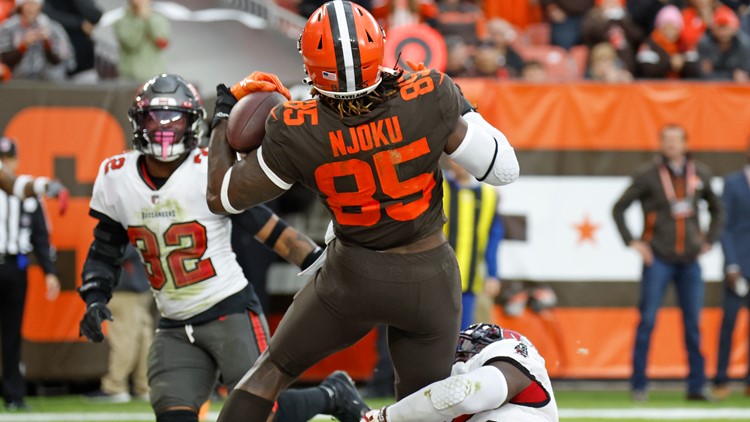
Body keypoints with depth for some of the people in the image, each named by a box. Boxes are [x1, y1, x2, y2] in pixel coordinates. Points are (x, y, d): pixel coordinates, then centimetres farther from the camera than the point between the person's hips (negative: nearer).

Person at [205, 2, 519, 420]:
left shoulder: (298, 133, -21)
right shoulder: (430, 100, -22)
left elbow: (222, 196, -6)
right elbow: (504, 169, -10)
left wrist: (225, 114, 6)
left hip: (352, 276, -1)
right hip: (429, 281, 1)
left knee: (273, 369, 20)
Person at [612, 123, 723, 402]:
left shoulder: (700, 174, 8)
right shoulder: (648, 175, -3)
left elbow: (716, 209, 23)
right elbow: (619, 208, 2)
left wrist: (709, 240, 13)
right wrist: (631, 242, -4)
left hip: (690, 261, 3)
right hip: (658, 260, -3)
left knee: (693, 324, 3)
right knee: (647, 321, -5)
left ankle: (697, 386, 8)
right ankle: (639, 386, -1)